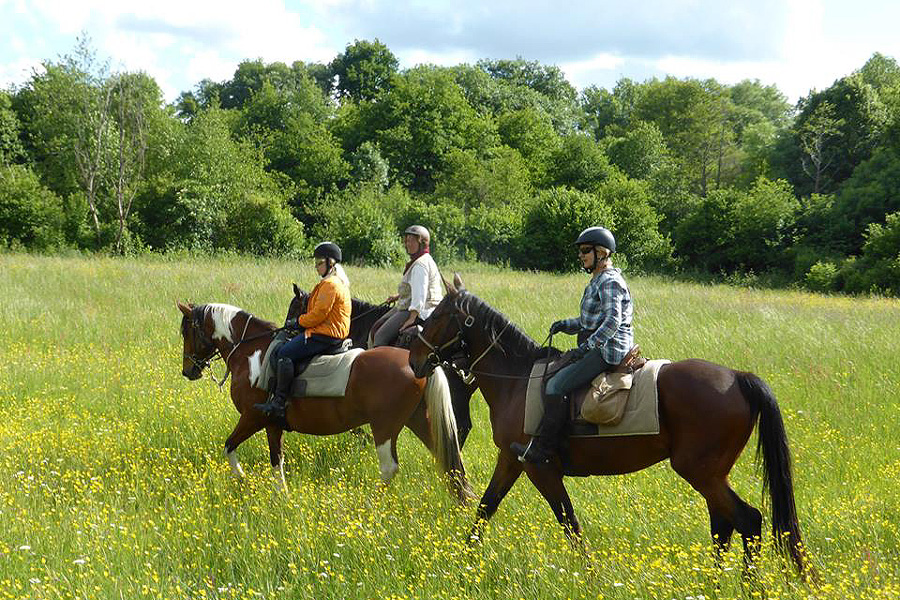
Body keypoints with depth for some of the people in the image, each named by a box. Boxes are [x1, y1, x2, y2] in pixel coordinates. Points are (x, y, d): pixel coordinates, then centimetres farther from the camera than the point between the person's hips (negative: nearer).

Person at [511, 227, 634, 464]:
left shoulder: (610, 282, -14)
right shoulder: (598, 280, 19)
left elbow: (613, 321, -24)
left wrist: (585, 348, -28)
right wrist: (565, 325, 7)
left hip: (607, 351, -11)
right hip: (598, 349, 11)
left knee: (556, 385, -19)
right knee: (554, 371, 17)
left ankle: (543, 449, -18)